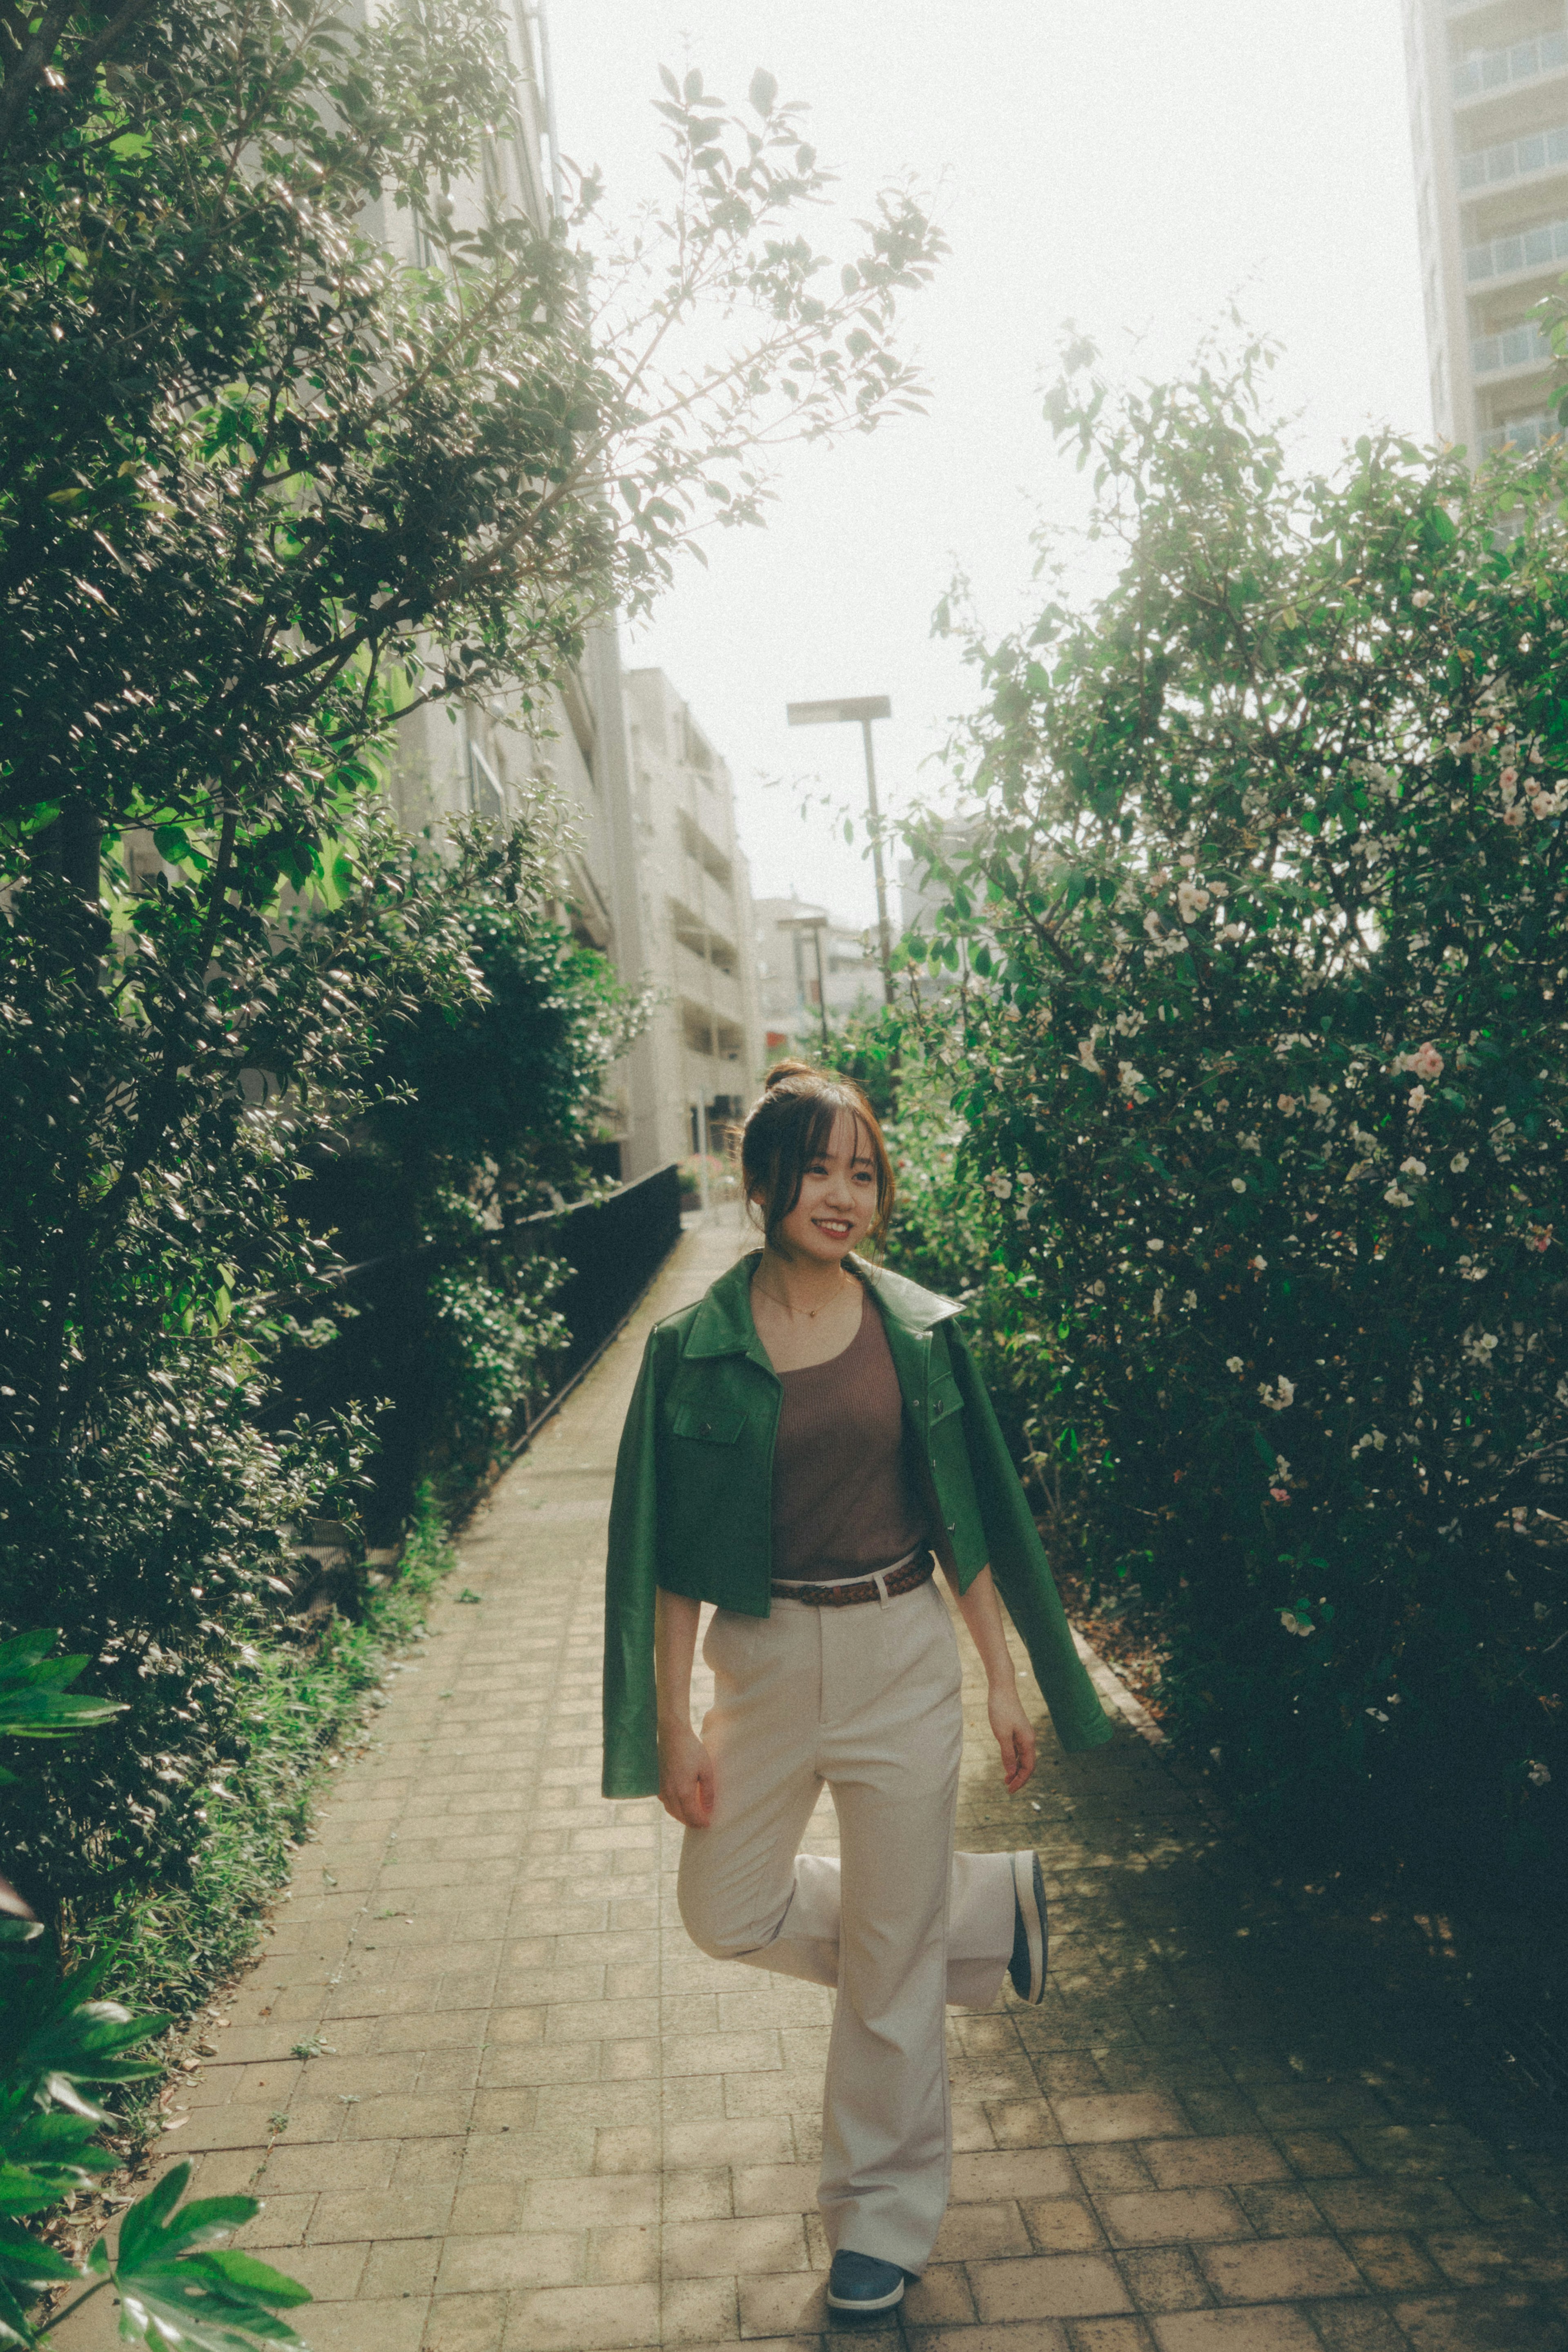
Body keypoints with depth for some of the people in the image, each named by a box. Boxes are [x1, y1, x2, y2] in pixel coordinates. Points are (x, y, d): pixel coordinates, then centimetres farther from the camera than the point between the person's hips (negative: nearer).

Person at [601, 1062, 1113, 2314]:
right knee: (728, 1912, 13)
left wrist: (1006, 1679, 2)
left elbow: (969, 1518, 1)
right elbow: (672, 1552, -4)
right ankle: (989, 1908, 33)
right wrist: (673, 1716, -4)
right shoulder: (698, 1345, -7)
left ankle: (885, 2210, 32)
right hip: (764, 1654, 1)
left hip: (903, 1656, -1)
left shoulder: (916, 1330, -5)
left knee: (893, 1952, 9)